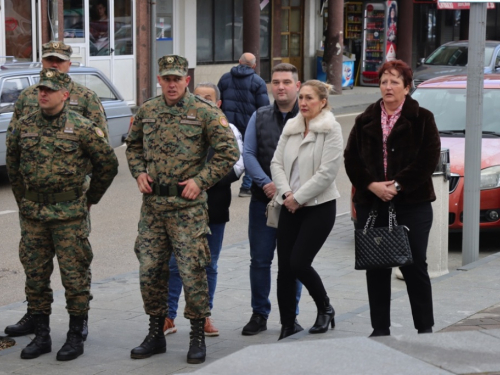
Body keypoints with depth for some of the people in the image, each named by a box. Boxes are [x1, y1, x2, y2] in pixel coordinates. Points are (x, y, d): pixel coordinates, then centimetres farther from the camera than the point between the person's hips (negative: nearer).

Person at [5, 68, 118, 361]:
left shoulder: (82, 128, -7)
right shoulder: (24, 126, 4)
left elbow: (109, 163, 1)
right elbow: (13, 165, 19)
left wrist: (89, 199, 6)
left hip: (69, 214, -4)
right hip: (33, 215, 4)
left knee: (75, 276, 0)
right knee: (35, 276, 9)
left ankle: (76, 338, 10)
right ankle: (41, 336, 19)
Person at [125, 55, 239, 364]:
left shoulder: (205, 112, -6)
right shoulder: (147, 112, 9)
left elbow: (229, 151, -5)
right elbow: (134, 145, 24)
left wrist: (201, 180, -11)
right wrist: (139, 172, 6)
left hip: (188, 206, -5)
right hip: (153, 204, 5)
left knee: (192, 272, -3)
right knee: (150, 271, 8)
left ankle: (198, 337, 9)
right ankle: (156, 335, 22)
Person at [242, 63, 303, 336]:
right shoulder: (260, 117, 9)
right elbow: (248, 154, 5)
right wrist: (265, 183, -10)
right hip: (263, 199, 2)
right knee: (259, 259, 4)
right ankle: (259, 314, 15)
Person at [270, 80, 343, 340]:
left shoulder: (331, 129, -8)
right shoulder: (291, 127, 11)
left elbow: (327, 172, -15)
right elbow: (277, 163, 8)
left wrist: (299, 197, -13)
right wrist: (286, 194, -7)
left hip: (319, 206, -6)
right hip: (290, 207, 6)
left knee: (299, 263, -12)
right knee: (284, 267, 2)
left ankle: (325, 308, 15)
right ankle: (287, 328, 10)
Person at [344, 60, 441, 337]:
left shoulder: (421, 119, 1)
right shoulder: (365, 121, 11)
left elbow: (429, 158, -8)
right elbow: (350, 158, 6)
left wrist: (398, 185, -15)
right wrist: (372, 185, -10)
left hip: (412, 203, -3)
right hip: (371, 203, 3)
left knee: (414, 267, -1)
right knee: (376, 269, 6)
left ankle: (425, 328, 9)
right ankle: (380, 329, 15)